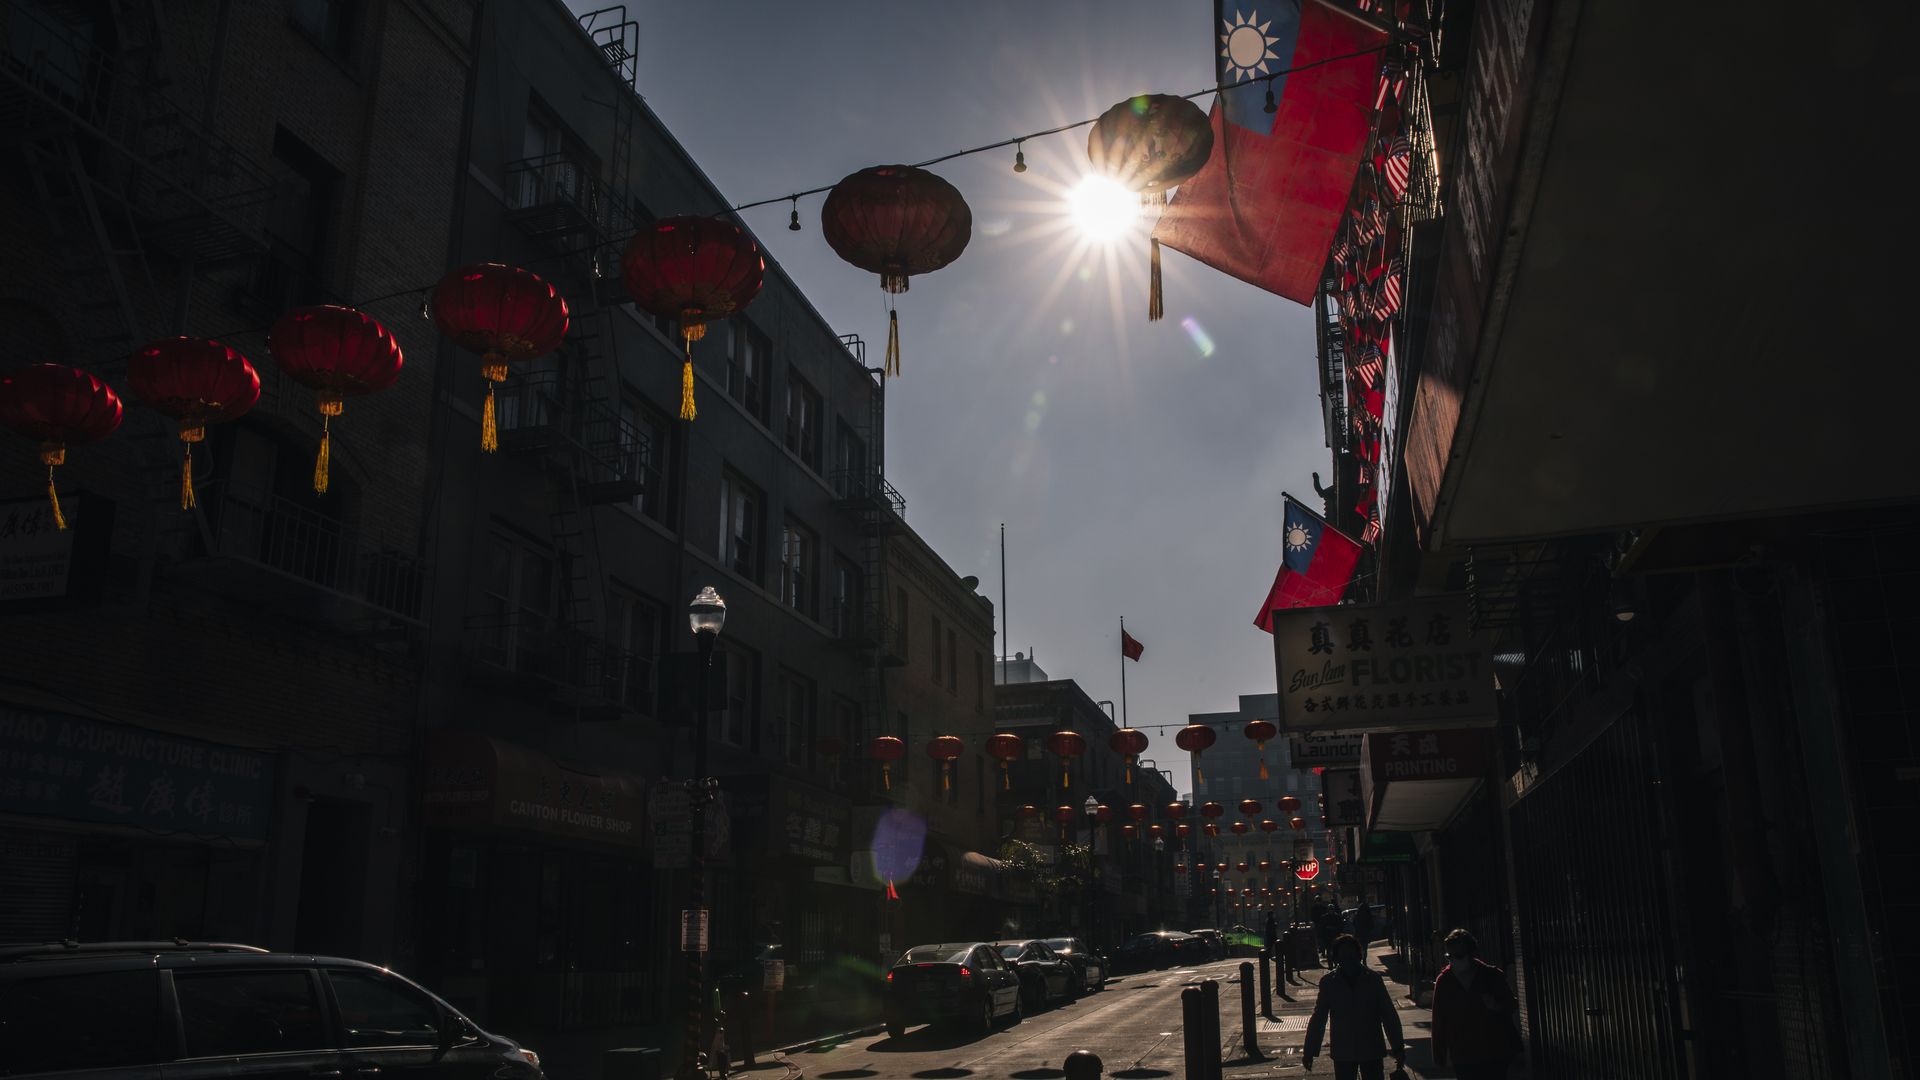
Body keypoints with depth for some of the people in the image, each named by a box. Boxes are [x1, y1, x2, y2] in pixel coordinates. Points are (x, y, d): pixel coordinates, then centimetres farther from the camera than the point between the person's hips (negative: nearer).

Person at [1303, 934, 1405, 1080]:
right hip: (1342, 1054, 0)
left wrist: (1398, 1048, 1)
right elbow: (1318, 1018, 3)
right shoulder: (1329, 983, -2)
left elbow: (1389, 1015, 3)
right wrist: (1309, 1051, 2)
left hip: (1372, 1051, 0)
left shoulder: (1373, 979, -1)